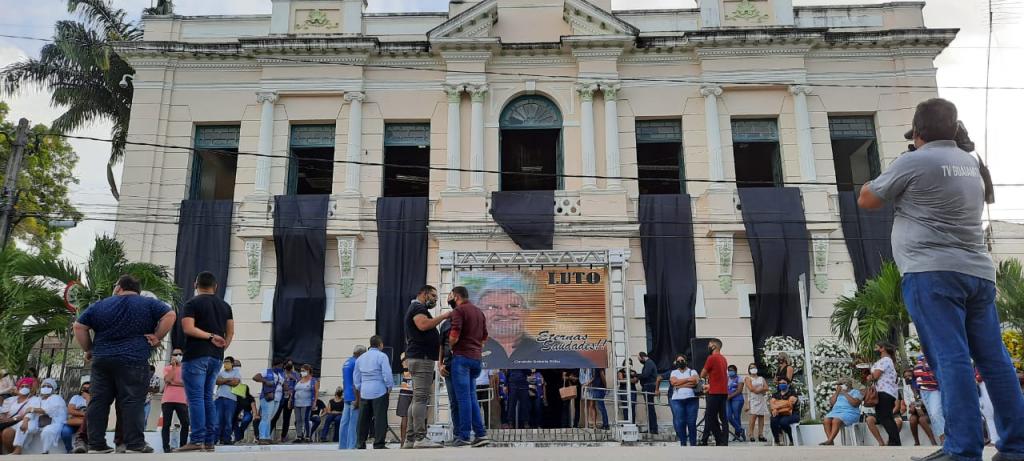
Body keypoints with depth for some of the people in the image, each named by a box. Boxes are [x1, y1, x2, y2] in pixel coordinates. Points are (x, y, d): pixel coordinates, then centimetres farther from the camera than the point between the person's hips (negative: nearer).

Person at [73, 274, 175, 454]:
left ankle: (96, 444, 8)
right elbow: (170, 315, -5)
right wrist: (157, 337, -1)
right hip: (133, 361, -3)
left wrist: (88, 349, 18)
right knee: (132, 402, -4)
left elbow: (79, 326, 12)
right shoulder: (148, 304, 5)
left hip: (101, 361, 3)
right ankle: (135, 444, -7)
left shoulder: (99, 306, 13)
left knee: (98, 401, 8)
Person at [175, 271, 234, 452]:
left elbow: (188, 328, -14)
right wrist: (222, 347, 11)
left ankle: (197, 440, -11)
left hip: (196, 356, -6)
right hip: (217, 357, 6)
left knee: (195, 398, -6)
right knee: (207, 398, 10)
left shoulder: (192, 304, -2)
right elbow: (230, 332, 13)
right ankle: (209, 441, 7)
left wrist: (210, 336, -7)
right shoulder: (225, 305, 16)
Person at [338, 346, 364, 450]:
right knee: (354, 424, -8)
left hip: (347, 397, 9)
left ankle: (342, 446, 12)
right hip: (354, 397, -9)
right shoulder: (357, 363, -11)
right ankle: (351, 447, -8)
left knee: (344, 422, 9)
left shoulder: (346, 363, 18)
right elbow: (355, 383, -18)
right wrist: (357, 399, -18)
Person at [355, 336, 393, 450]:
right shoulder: (382, 356, -6)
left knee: (363, 420, 11)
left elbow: (356, 377, 17)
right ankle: (378, 445, -7)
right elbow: (387, 375, -13)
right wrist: (390, 387, 0)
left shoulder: (360, 358, 14)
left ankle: (360, 444, 14)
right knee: (380, 419, -4)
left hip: (364, 393, 6)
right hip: (379, 392, -6)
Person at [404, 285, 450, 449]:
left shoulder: (415, 308, 27)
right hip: (422, 358, -11)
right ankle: (420, 438, -19)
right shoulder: (418, 307, -6)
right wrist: (444, 316, -18)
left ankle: (411, 438, 10)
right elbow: (423, 324, -25)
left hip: (418, 358, 11)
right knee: (421, 398, -15)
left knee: (418, 399, 9)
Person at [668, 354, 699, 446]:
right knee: (680, 423, -4)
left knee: (692, 423, -4)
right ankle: (683, 444, 3)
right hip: (677, 400, 1)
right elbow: (674, 382, -6)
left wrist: (680, 384, -8)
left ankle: (693, 444, 4)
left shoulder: (692, 371, 12)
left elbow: (695, 381, -9)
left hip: (692, 399, -1)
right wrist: (688, 379, -6)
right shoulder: (674, 372, 15)